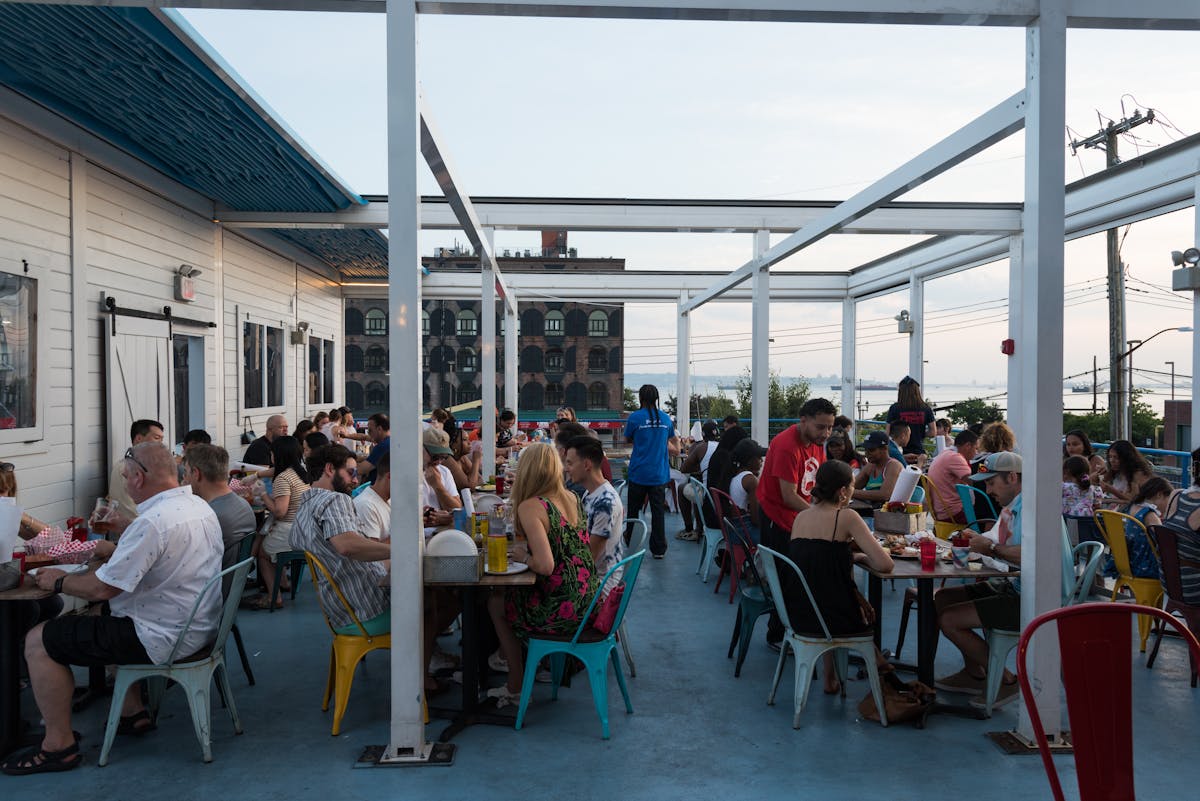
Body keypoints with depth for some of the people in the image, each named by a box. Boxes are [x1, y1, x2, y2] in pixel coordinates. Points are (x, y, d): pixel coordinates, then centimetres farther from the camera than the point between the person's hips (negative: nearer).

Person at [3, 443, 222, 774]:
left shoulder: (152, 522, -25)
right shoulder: (199, 506, 5)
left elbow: (102, 588, -21)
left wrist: (59, 581, -3)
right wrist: (116, 551, 19)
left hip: (163, 638, -10)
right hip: (199, 625, 10)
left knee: (38, 641, -1)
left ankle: (59, 745, 8)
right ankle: (133, 712, 33)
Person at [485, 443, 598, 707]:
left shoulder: (530, 507, -17)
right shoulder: (571, 498, 6)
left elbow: (545, 565, -25)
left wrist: (523, 556, -7)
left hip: (563, 611, -8)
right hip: (588, 603, 8)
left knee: (495, 603, 18)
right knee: (509, 593, 27)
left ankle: (516, 689, 26)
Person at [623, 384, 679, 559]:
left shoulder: (635, 417, -9)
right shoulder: (665, 418, 2)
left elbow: (627, 440, 6)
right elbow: (671, 440, 18)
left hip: (639, 473, -2)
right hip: (659, 473, 2)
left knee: (633, 509, 14)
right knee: (658, 511, 4)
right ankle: (658, 549, 4)